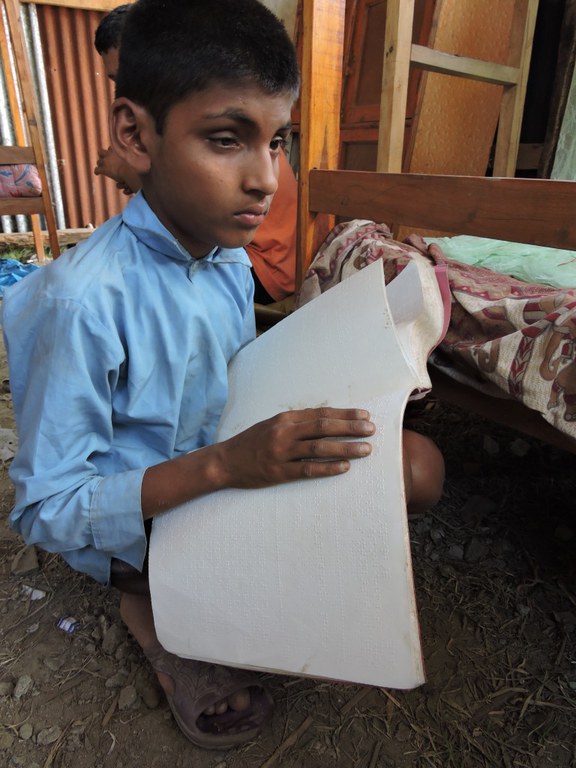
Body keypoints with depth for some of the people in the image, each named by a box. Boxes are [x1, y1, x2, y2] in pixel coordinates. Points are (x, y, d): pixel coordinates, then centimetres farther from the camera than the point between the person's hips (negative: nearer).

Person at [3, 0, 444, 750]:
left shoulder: (230, 259, -4)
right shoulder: (82, 300, -26)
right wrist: (222, 465, -34)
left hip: (231, 473, 7)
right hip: (135, 524, -6)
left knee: (418, 463, -6)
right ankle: (161, 613, 2)